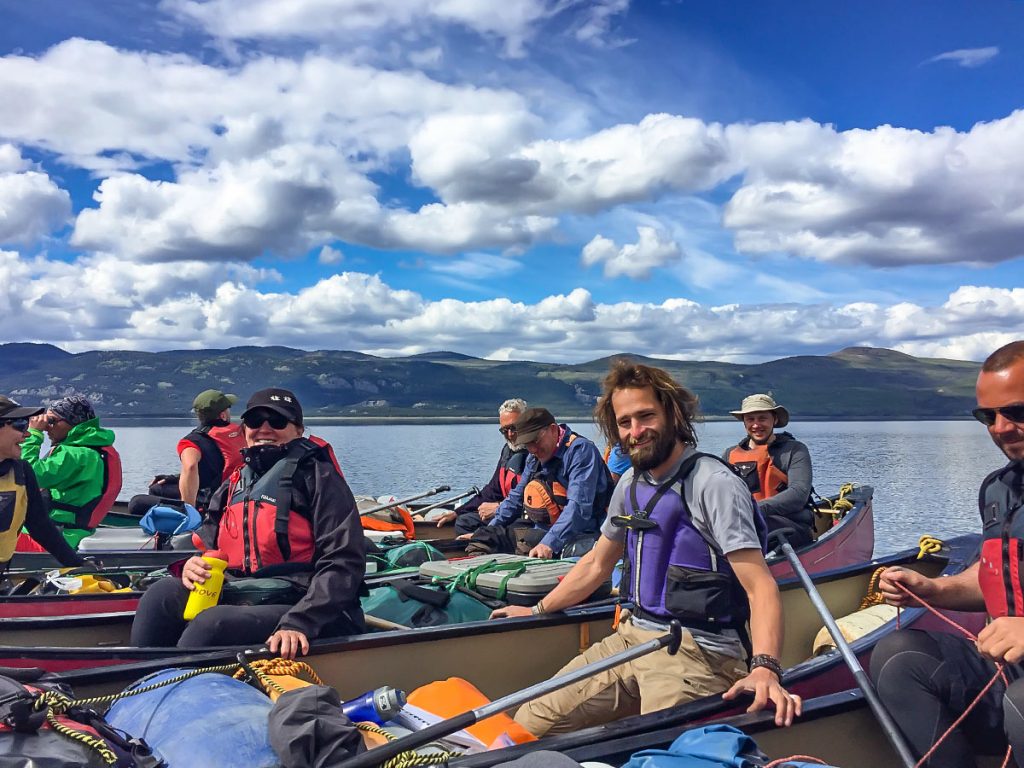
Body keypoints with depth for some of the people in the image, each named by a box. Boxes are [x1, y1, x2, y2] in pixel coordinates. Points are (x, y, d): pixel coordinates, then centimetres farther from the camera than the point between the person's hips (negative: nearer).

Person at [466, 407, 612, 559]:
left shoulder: (580, 450, -13)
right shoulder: (535, 458, 15)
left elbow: (578, 506, -25)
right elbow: (516, 498, 25)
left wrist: (549, 543, -34)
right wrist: (487, 532, 19)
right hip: (540, 533, 8)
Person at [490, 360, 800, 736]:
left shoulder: (712, 482, -14)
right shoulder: (631, 483, 10)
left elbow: (760, 586, -20)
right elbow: (597, 564, 22)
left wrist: (764, 669, -34)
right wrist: (537, 610, 25)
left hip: (695, 650, -6)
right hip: (632, 635, 7)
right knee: (530, 723, -2)